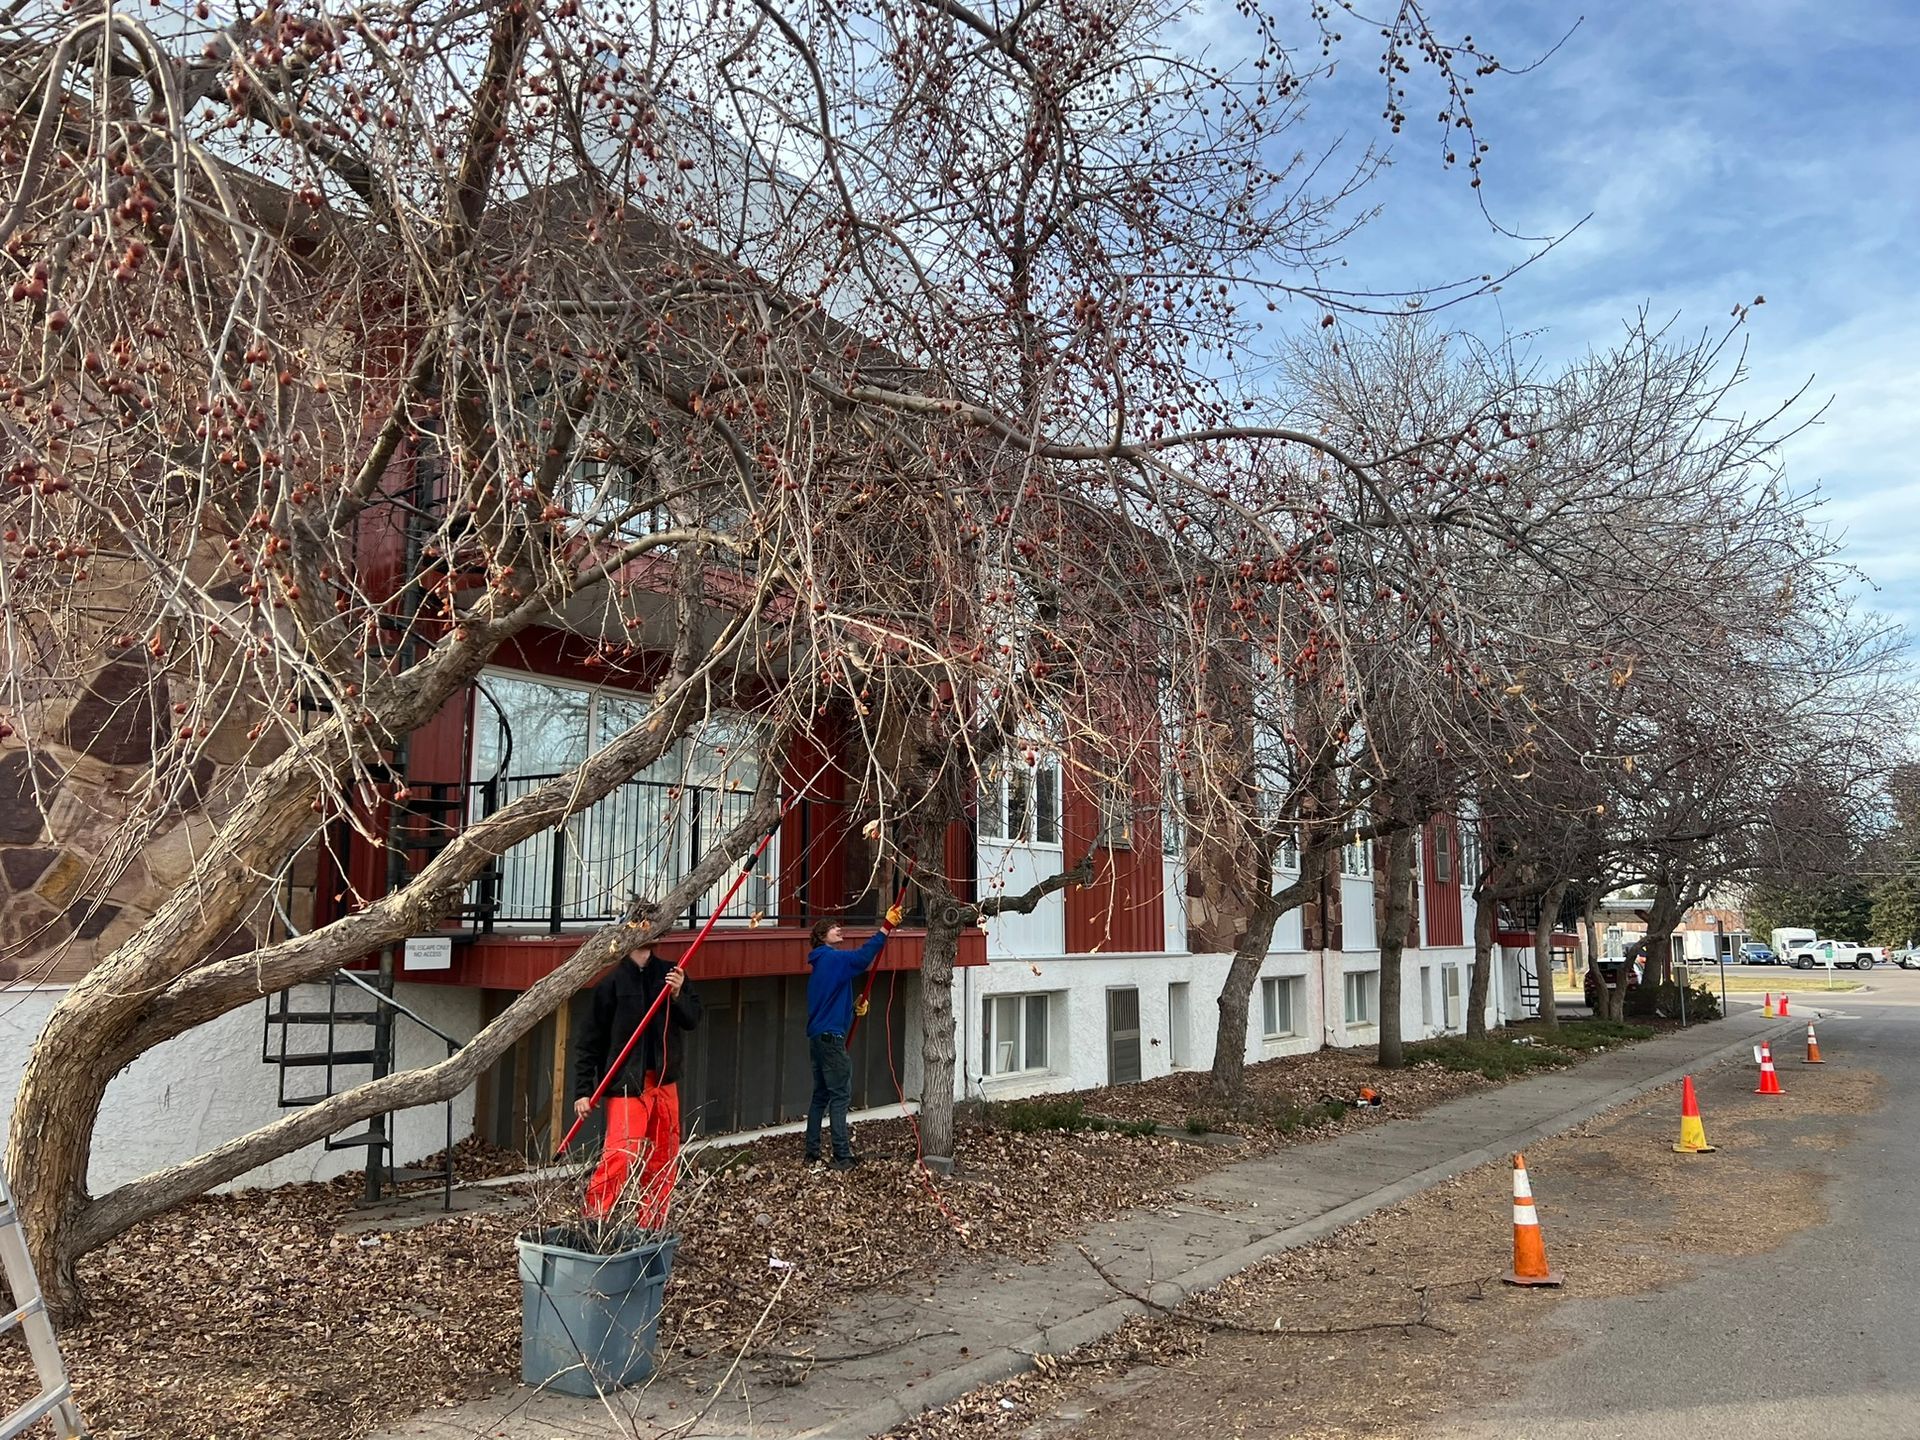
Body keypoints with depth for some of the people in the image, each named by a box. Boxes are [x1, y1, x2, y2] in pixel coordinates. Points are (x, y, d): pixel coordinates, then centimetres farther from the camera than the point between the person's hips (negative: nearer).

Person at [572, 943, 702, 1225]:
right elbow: (589, 1041, -5)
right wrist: (582, 1091, -8)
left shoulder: (670, 974, 5)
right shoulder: (613, 982, -8)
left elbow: (693, 1020, 6)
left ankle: (650, 1227, 21)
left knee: (663, 1159, 9)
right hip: (626, 1084, -5)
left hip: (665, 1081, 5)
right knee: (620, 1157, -14)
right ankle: (591, 1221, -1)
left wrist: (678, 995, -13)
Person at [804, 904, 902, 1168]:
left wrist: (852, 1006, 16)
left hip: (818, 1036, 10)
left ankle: (812, 1154, 14)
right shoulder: (834, 958, -11)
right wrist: (886, 927, -27)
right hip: (831, 1037, -10)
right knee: (840, 1095, -7)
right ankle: (842, 1156, -8)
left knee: (821, 1095, 12)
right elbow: (862, 957, -26)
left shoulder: (821, 962, 18)